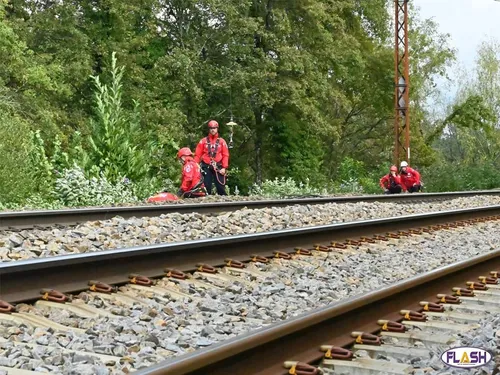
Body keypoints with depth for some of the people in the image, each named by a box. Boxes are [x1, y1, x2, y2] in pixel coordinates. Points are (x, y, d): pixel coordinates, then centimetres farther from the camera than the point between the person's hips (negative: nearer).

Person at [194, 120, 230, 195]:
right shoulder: (203, 141, 7)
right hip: (206, 167, 1)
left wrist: (224, 167, -7)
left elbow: (225, 155, 4)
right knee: (206, 187, 3)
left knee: (221, 187, -4)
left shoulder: (222, 141, 7)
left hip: (218, 167, -1)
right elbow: (198, 155, 4)